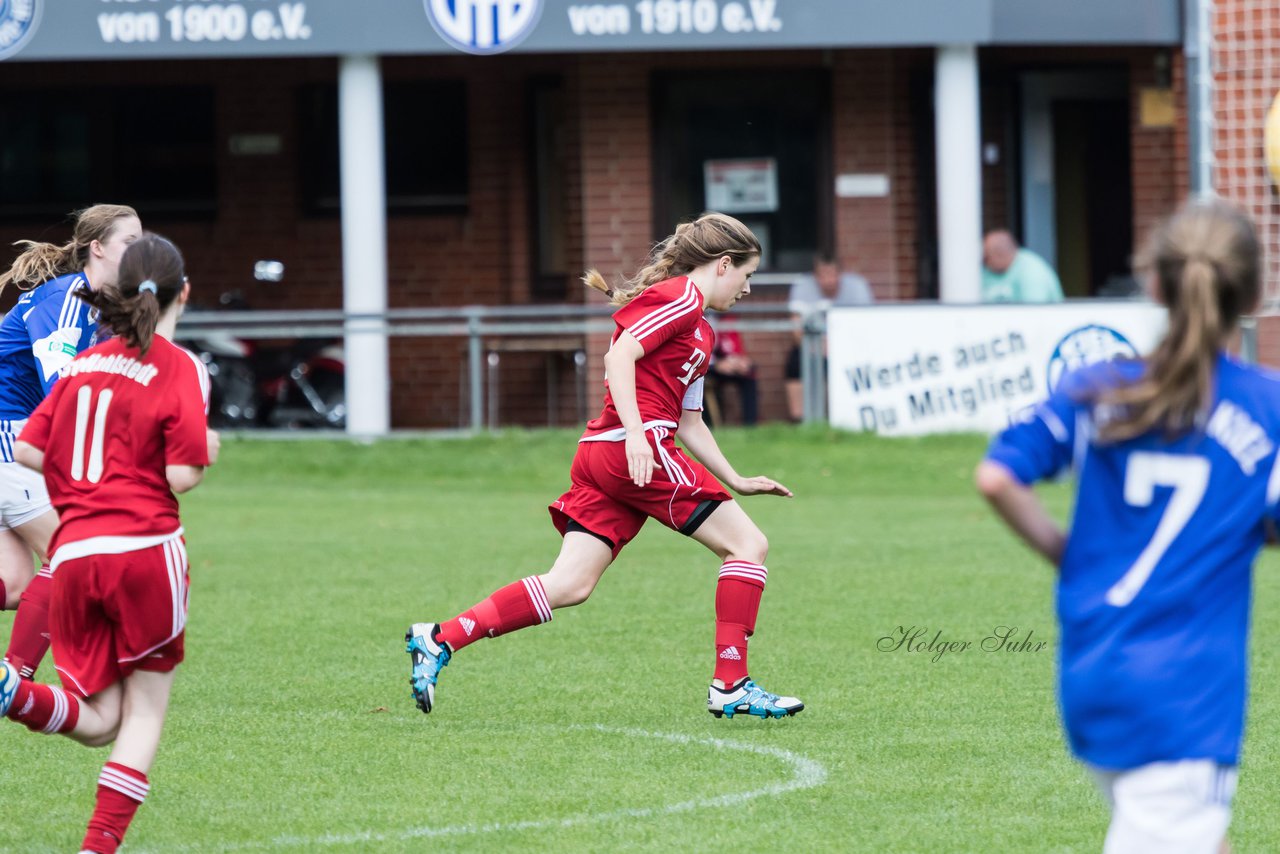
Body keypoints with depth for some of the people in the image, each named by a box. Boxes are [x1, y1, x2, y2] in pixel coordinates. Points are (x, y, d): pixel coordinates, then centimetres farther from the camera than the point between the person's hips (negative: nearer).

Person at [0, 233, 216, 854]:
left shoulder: (84, 364, 13)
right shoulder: (180, 368, -4)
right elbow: (181, 477, -10)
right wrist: (204, 451, 12)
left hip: (73, 553, 5)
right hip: (145, 547, -5)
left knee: (97, 722, 9)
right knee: (145, 708, 10)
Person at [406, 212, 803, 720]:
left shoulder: (701, 333, 27)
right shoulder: (678, 297, -3)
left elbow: (689, 424, 30)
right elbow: (619, 356, -16)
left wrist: (737, 482, 28)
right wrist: (635, 432, -25)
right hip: (636, 449, -10)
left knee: (570, 585, 1)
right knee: (748, 544, -3)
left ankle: (439, 641, -5)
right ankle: (730, 686, -5)